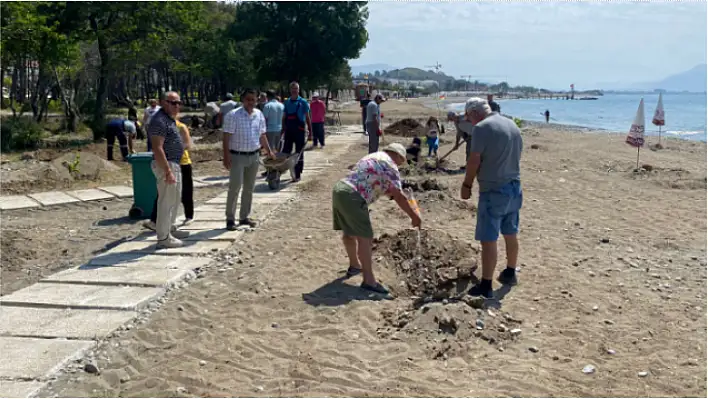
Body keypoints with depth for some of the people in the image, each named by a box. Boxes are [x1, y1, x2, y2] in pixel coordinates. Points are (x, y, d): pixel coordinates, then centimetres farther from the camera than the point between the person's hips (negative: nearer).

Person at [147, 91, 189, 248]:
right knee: (166, 201, -5)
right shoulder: (159, 120, -19)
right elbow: (157, 148, -25)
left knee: (175, 199, 20)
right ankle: (163, 237, 1)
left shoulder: (169, 119, 13)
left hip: (175, 164, 11)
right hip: (166, 165, -11)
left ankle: (170, 228, 33)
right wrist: (168, 171, -27)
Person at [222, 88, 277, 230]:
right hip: (237, 156, -6)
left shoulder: (259, 115, 7)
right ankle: (230, 218, 1)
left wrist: (269, 151, 13)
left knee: (249, 188, 11)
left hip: (254, 156, 6)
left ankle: (244, 217, 22)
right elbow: (226, 137, -13)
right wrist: (226, 156, -19)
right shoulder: (233, 115, -10)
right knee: (235, 187, -7)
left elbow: (262, 135, 17)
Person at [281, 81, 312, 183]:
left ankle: (297, 175, 7)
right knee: (285, 152, 3)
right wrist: (283, 130, 9)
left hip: (299, 131, -3)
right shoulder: (286, 102, 10)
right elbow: (284, 117, 14)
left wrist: (310, 131, -2)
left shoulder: (303, 102, -1)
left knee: (299, 154, 2)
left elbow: (307, 118, 1)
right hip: (288, 131, 3)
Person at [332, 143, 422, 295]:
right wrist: (414, 216, 0)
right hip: (352, 197, -10)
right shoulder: (389, 165, -2)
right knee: (365, 237, -7)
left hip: (339, 189, 10)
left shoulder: (373, 156, 27)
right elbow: (398, 196, -6)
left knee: (349, 232, 25)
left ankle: (354, 265, 43)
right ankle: (369, 280, -7)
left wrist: (392, 192, 41)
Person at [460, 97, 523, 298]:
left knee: (488, 239, -3)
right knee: (511, 234, 20)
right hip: (514, 188, 8)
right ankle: (510, 273, 35)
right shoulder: (512, 125, 9)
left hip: (493, 191, -8)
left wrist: (466, 185, -4)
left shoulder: (482, 128, -15)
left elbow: (474, 161, -16)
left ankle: (486, 286, 1)